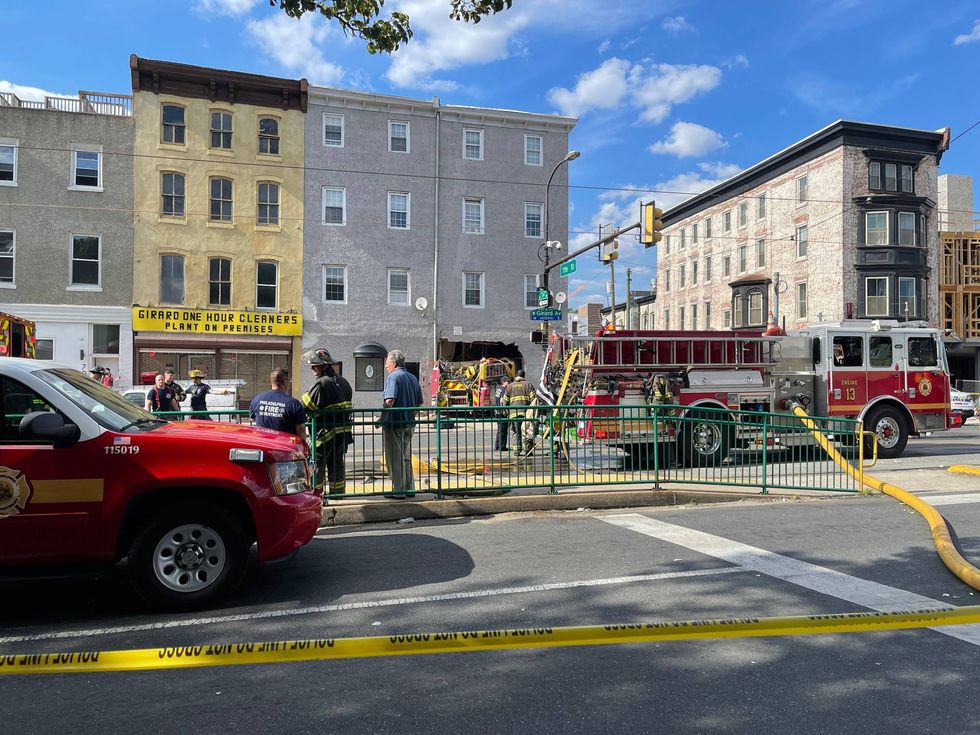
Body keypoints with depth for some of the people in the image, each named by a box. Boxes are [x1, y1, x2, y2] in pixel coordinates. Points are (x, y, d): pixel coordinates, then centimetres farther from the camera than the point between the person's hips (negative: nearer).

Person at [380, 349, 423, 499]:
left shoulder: (394, 376, -11)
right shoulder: (413, 378, 13)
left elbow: (390, 401, -23)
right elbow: (419, 402, 16)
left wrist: (382, 419, -16)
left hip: (394, 424, -8)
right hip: (410, 423, 8)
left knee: (395, 459, 1)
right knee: (406, 457, 17)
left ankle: (398, 490, 5)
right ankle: (409, 489, 20)